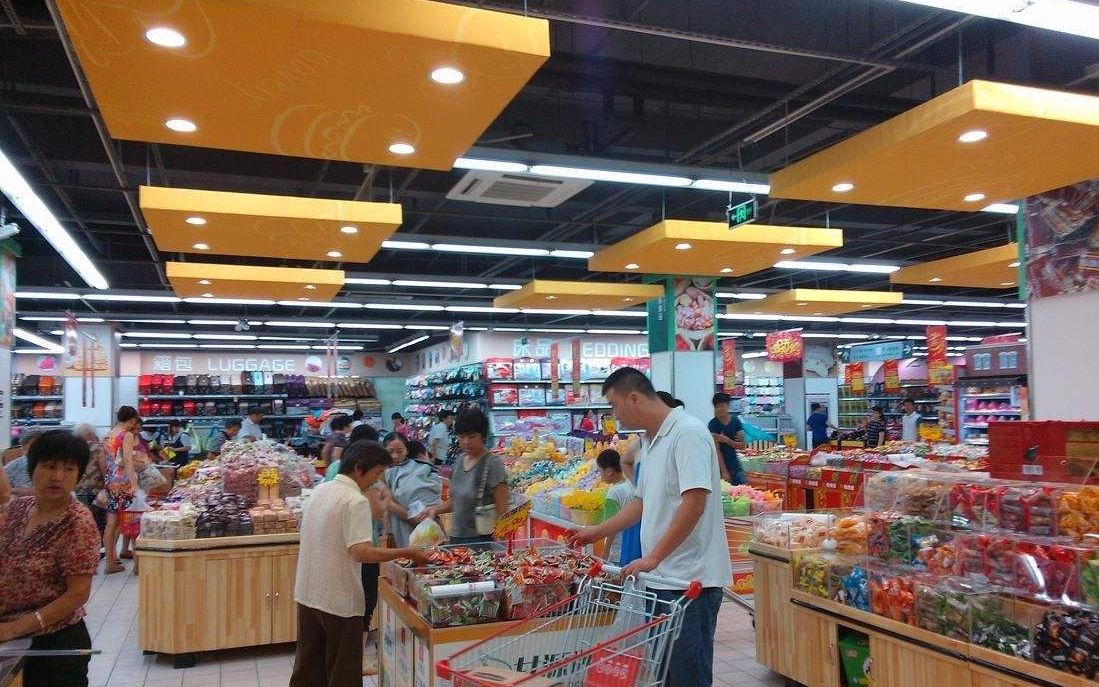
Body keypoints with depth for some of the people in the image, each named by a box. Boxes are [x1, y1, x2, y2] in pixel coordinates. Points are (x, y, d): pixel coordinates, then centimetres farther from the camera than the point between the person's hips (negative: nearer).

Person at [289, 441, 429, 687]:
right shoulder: (356, 501, -20)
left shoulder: (320, 491, 6)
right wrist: (407, 553, -25)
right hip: (339, 600, -8)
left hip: (307, 594, 8)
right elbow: (362, 552, -30)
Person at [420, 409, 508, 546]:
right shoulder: (460, 461, 10)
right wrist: (435, 510, 9)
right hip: (456, 537, 6)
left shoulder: (493, 464, -11)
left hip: (481, 540, -6)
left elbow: (502, 509, -11)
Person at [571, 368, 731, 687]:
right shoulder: (650, 441, 14)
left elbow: (694, 503, -23)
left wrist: (653, 558, -21)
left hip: (690, 580, -9)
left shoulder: (688, 433, -15)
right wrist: (599, 531, 28)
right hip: (661, 577, 9)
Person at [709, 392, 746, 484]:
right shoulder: (713, 424, -9)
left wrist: (726, 440, -18)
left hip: (734, 463, 4)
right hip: (720, 465, -3)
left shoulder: (735, 420, 1)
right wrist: (724, 472, -18)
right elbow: (716, 450, -13)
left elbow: (742, 445, -1)